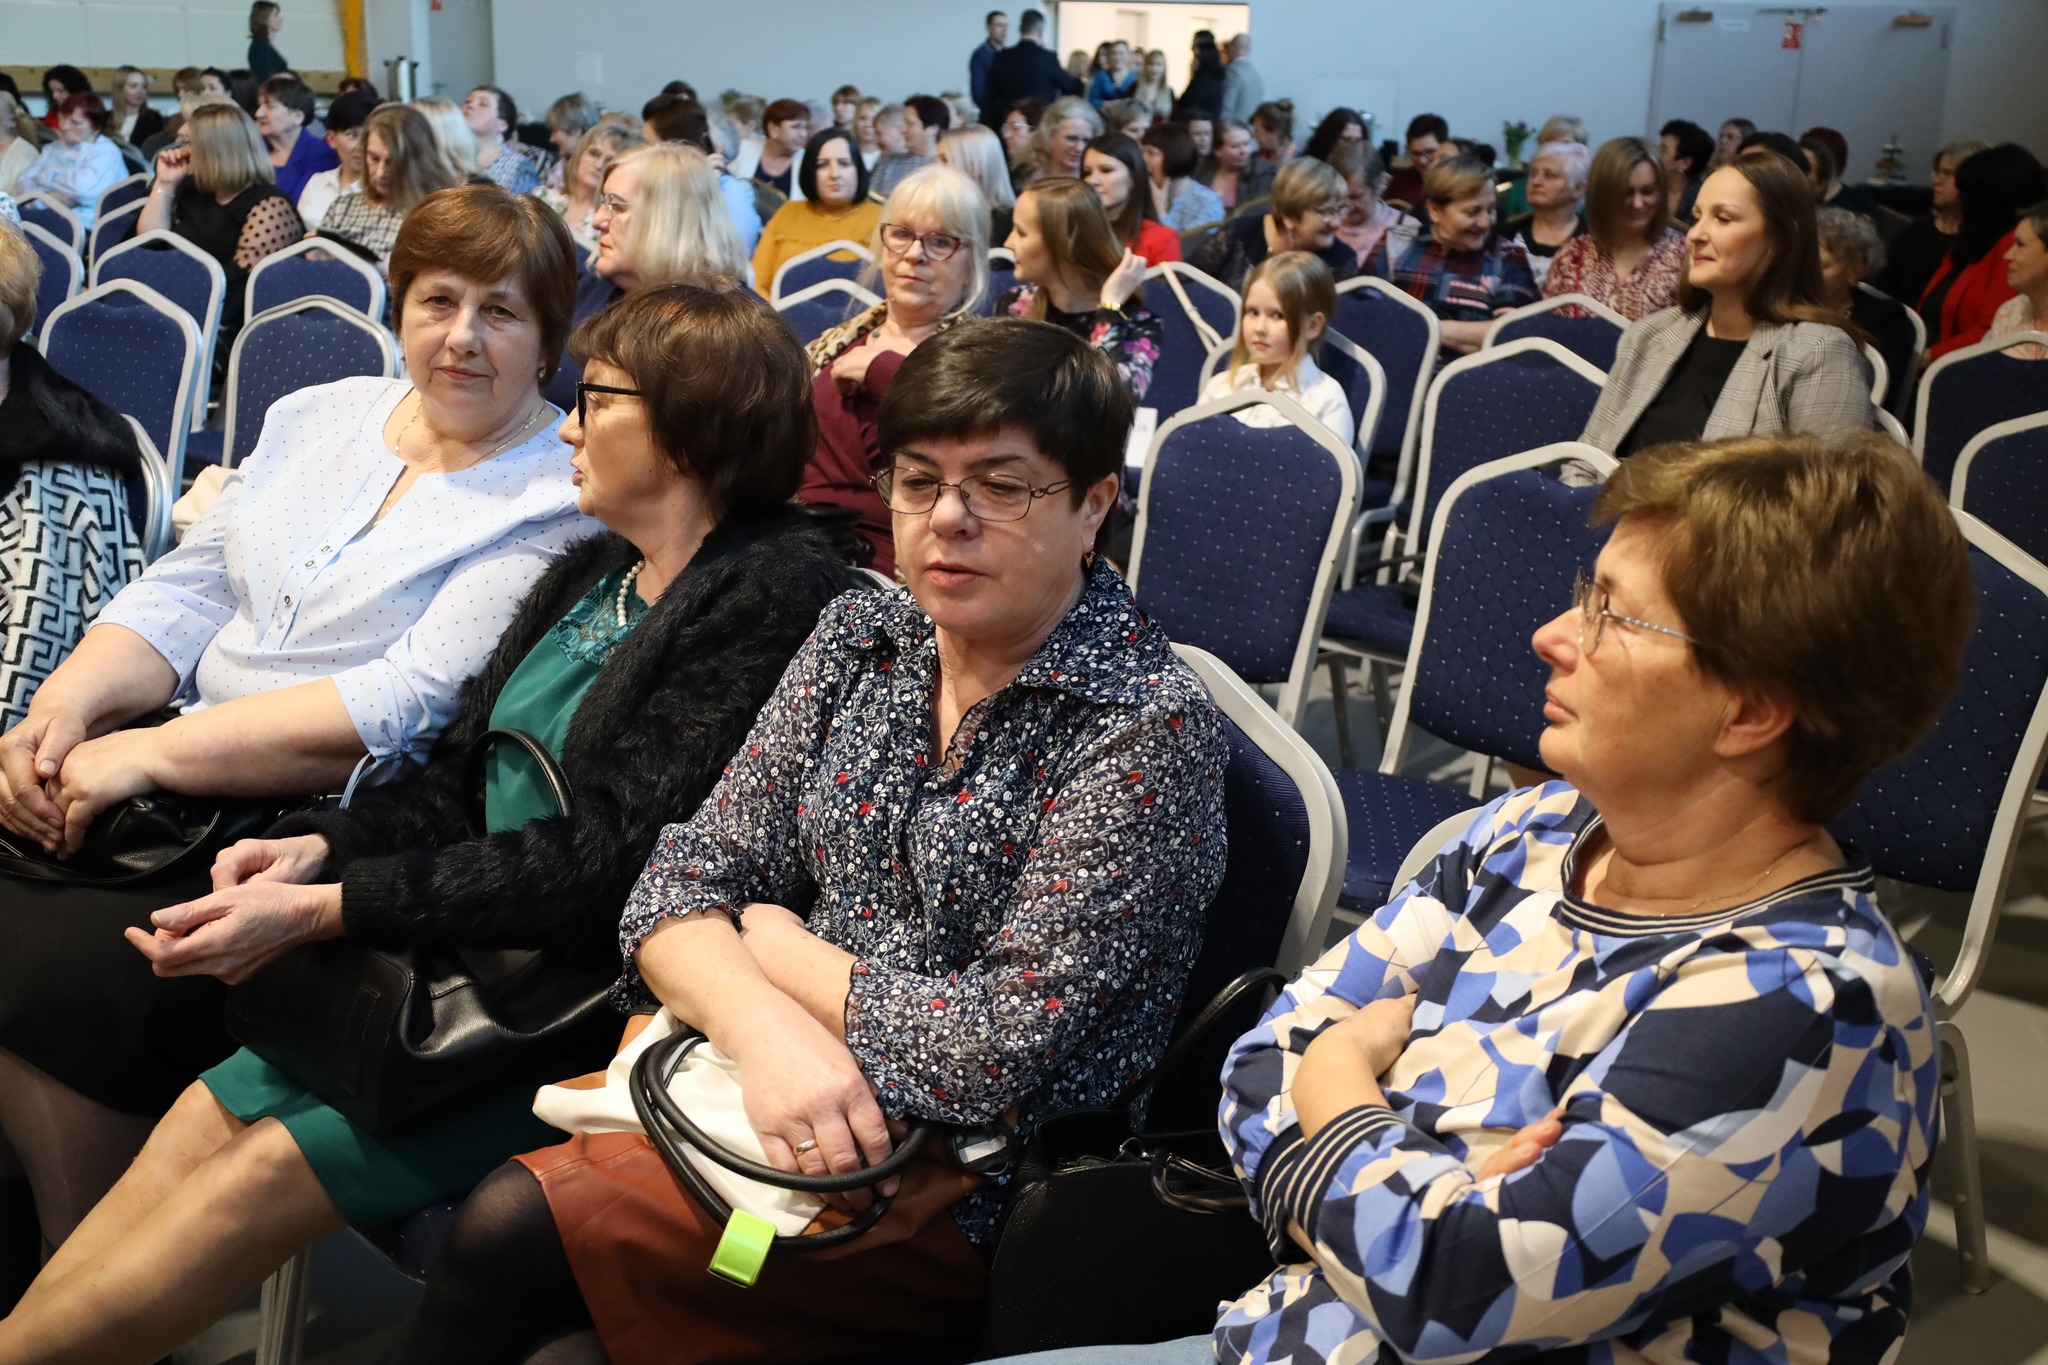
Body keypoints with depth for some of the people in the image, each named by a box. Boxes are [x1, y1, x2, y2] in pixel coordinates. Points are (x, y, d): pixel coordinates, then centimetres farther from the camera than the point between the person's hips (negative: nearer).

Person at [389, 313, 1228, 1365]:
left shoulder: (1149, 727, -16)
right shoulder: (861, 637, 4)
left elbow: (1007, 1045, -22)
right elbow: (684, 880, 0)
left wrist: (776, 945, -9)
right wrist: (763, 1019, -22)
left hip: (972, 1192, -5)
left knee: (517, 1229, -18)